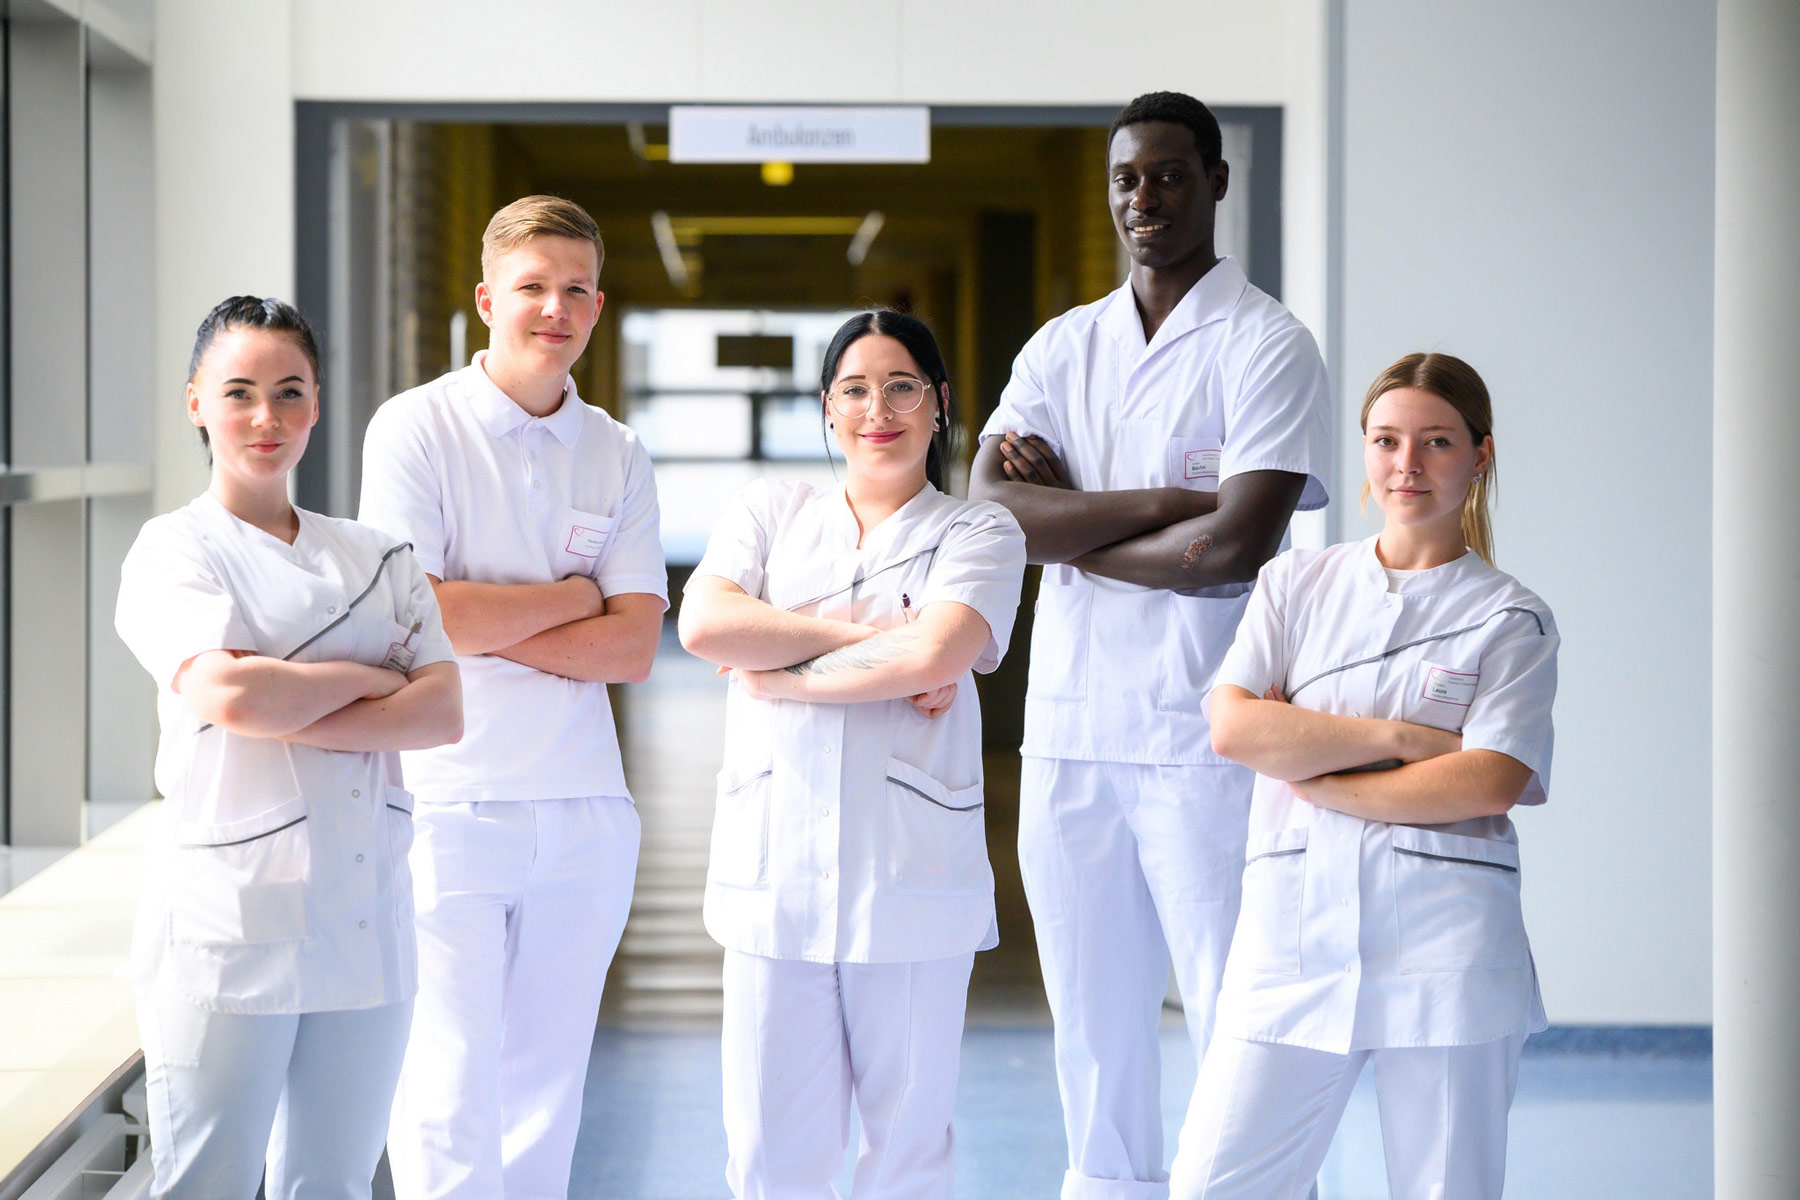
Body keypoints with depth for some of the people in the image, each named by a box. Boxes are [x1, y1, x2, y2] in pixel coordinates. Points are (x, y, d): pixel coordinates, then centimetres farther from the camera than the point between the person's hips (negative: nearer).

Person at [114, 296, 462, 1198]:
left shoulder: (375, 557, 15)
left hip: (365, 922, 5)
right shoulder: (174, 551, 1)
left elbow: (444, 712, 1)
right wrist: (368, 677, -3)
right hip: (228, 920, -4)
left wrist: (287, 711, -10)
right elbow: (224, 692, -17)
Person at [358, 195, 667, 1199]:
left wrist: (485, 626, -11)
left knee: (546, 1094, 9)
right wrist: (572, 597, -4)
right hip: (448, 802, -4)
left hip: (583, 809, 4)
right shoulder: (416, 427, -2)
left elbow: (634, 648, 1)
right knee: (448, 1097, -7)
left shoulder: (619, 458, 10)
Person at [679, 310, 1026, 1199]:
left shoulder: (979, 532, 9)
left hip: (912, 874, -1)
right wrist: (865, 635, -8)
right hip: (774, 866, 2)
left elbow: (931, 658, -11)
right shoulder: (770, 513, 16)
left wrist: (777, 676, -5)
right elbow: (704, 623, -4)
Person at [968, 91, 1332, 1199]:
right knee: (1094, 1022, 11)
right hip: (1069, 730, 5)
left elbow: (1238, 543, -15)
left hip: (1206, 739, -5)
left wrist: (1066, 521, -4)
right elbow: (986, 512, -2)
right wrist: (1159, 501, -11)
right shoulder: (1062, 347, 13)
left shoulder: (1267, 346, -2)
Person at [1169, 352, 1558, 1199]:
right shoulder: (1297, 583, 13)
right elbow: (1233, 728, -2)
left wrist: (1316, 779, -7)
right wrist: (1399, 735, -9)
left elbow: (1490, 781, -10)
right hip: (1295, 919, 2)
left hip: (1444, 937, -2)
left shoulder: (1510, 619, 5)